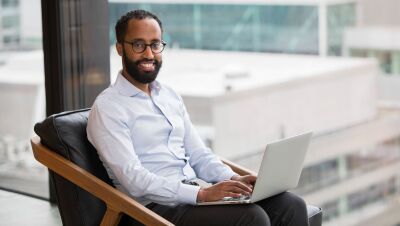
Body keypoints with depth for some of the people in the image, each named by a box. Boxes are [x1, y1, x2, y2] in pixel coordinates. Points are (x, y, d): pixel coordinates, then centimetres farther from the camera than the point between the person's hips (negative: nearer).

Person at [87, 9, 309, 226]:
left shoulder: (170, 96, 18)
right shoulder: (107, 108, -6)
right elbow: (134, 179, -16)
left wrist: (234, 179, -3)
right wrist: (202, 193, -23)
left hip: (194, 192, 7)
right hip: (157, 206, -7)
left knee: (292, 206, -11)